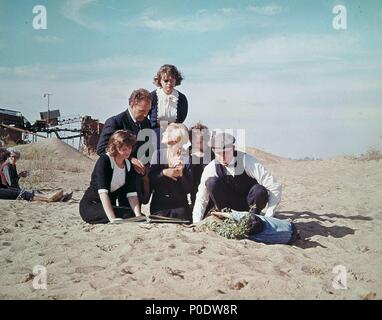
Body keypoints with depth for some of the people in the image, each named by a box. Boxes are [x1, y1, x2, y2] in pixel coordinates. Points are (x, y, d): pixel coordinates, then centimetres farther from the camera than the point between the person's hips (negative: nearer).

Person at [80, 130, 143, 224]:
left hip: (110, 205, 7)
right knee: (128, 214, -29)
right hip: (90, 206, -6)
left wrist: (138, 216, -23)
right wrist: (113, 219, -38)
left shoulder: (128, 165, 3)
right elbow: (102, 191, -27)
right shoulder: (104, 160, -16)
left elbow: (132, 194, -5)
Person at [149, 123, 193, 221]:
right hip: (159, 205, 0)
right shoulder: (158, 154, 0)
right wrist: (163, 173, -16)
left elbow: (188, 189, -2)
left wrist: (181, 174, -17)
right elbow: (150, 180, -2)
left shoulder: (186, 158, -2)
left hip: (180, 206, 0)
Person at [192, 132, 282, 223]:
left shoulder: (247, 161, -26)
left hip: (250, 202, -1)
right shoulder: (210, 169, -17)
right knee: (211, 182, -24)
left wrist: (267, 218, -32)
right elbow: (201, 199, -8)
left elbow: (275, 188, -28)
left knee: (259, 191, -35)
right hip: (229, 206, 2)